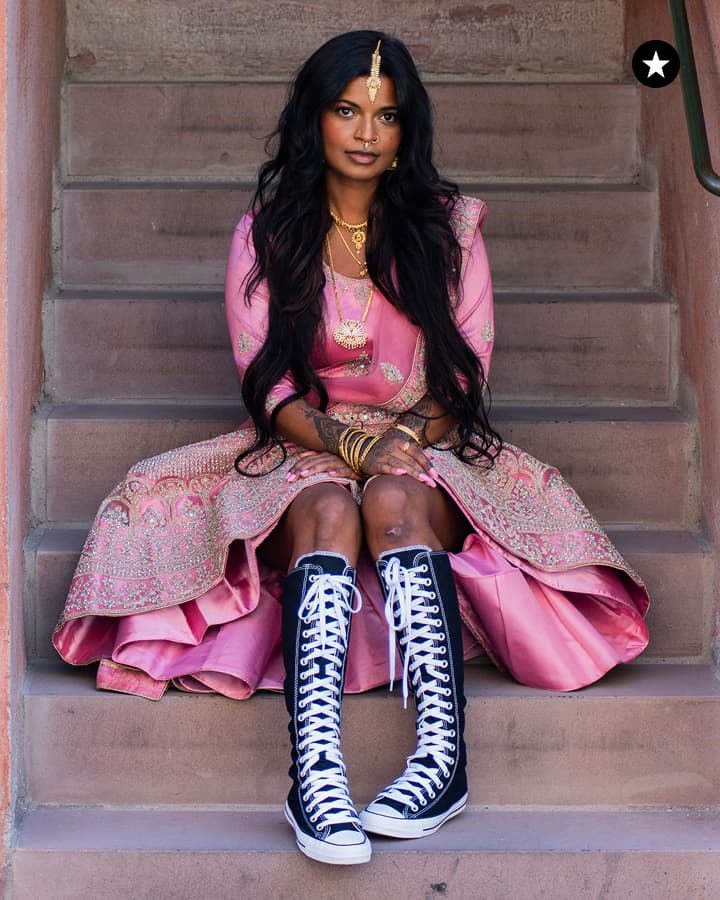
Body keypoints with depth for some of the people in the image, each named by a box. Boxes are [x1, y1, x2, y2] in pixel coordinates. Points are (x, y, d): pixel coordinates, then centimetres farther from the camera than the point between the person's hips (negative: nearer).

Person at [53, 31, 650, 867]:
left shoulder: (447, 225, 10)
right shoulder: (265, 236, 8)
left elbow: (468, 373, 4)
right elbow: (267, 384, -1)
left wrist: (405, 436, -16)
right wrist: (350, 443, -21)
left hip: (428, 455, 1)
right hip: (303, 455, 0)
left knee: (394, 499, -36)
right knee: (328, 509, -36)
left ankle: (442, 757, -48)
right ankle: (314, 769, -52)